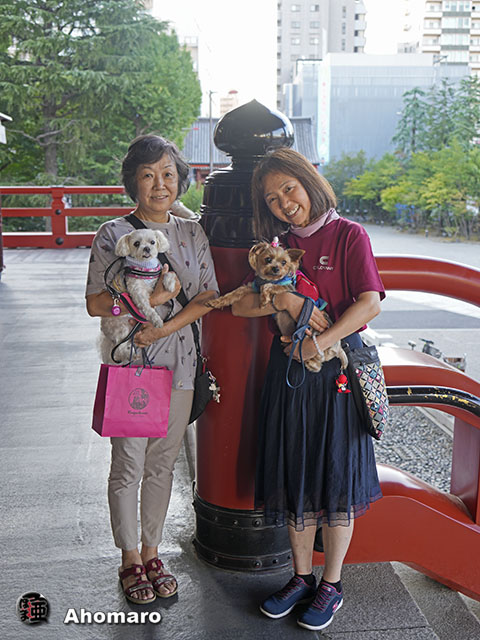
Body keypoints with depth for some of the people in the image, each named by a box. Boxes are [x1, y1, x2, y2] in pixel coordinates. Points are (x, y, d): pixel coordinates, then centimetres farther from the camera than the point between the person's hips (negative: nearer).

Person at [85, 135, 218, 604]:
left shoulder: (192, 234, 7)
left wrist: (165, 327, -13)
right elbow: (96, 303, -7)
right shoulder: (113, 234, -4)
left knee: (163, 464, 13)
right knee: (128, 466, 5)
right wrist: (150, 297, -20)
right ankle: (130, 560, 25)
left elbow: (207, 297, 2)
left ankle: (152, 552, 30)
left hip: (178, 362, 3)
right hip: (128, 361, -3)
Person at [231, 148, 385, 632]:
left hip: (338, 365, -4)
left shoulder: (348, 235, -5)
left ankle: (331, 585, 22)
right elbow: (239, 305, 1)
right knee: (294, 475, 10)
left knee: (335, 476, 4)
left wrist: (319, 342, -22)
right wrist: (282, 300, -16)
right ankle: (301, 577, 28)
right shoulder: (278, 246, 10)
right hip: (288, 367, 5)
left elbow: (370, 303, -16)